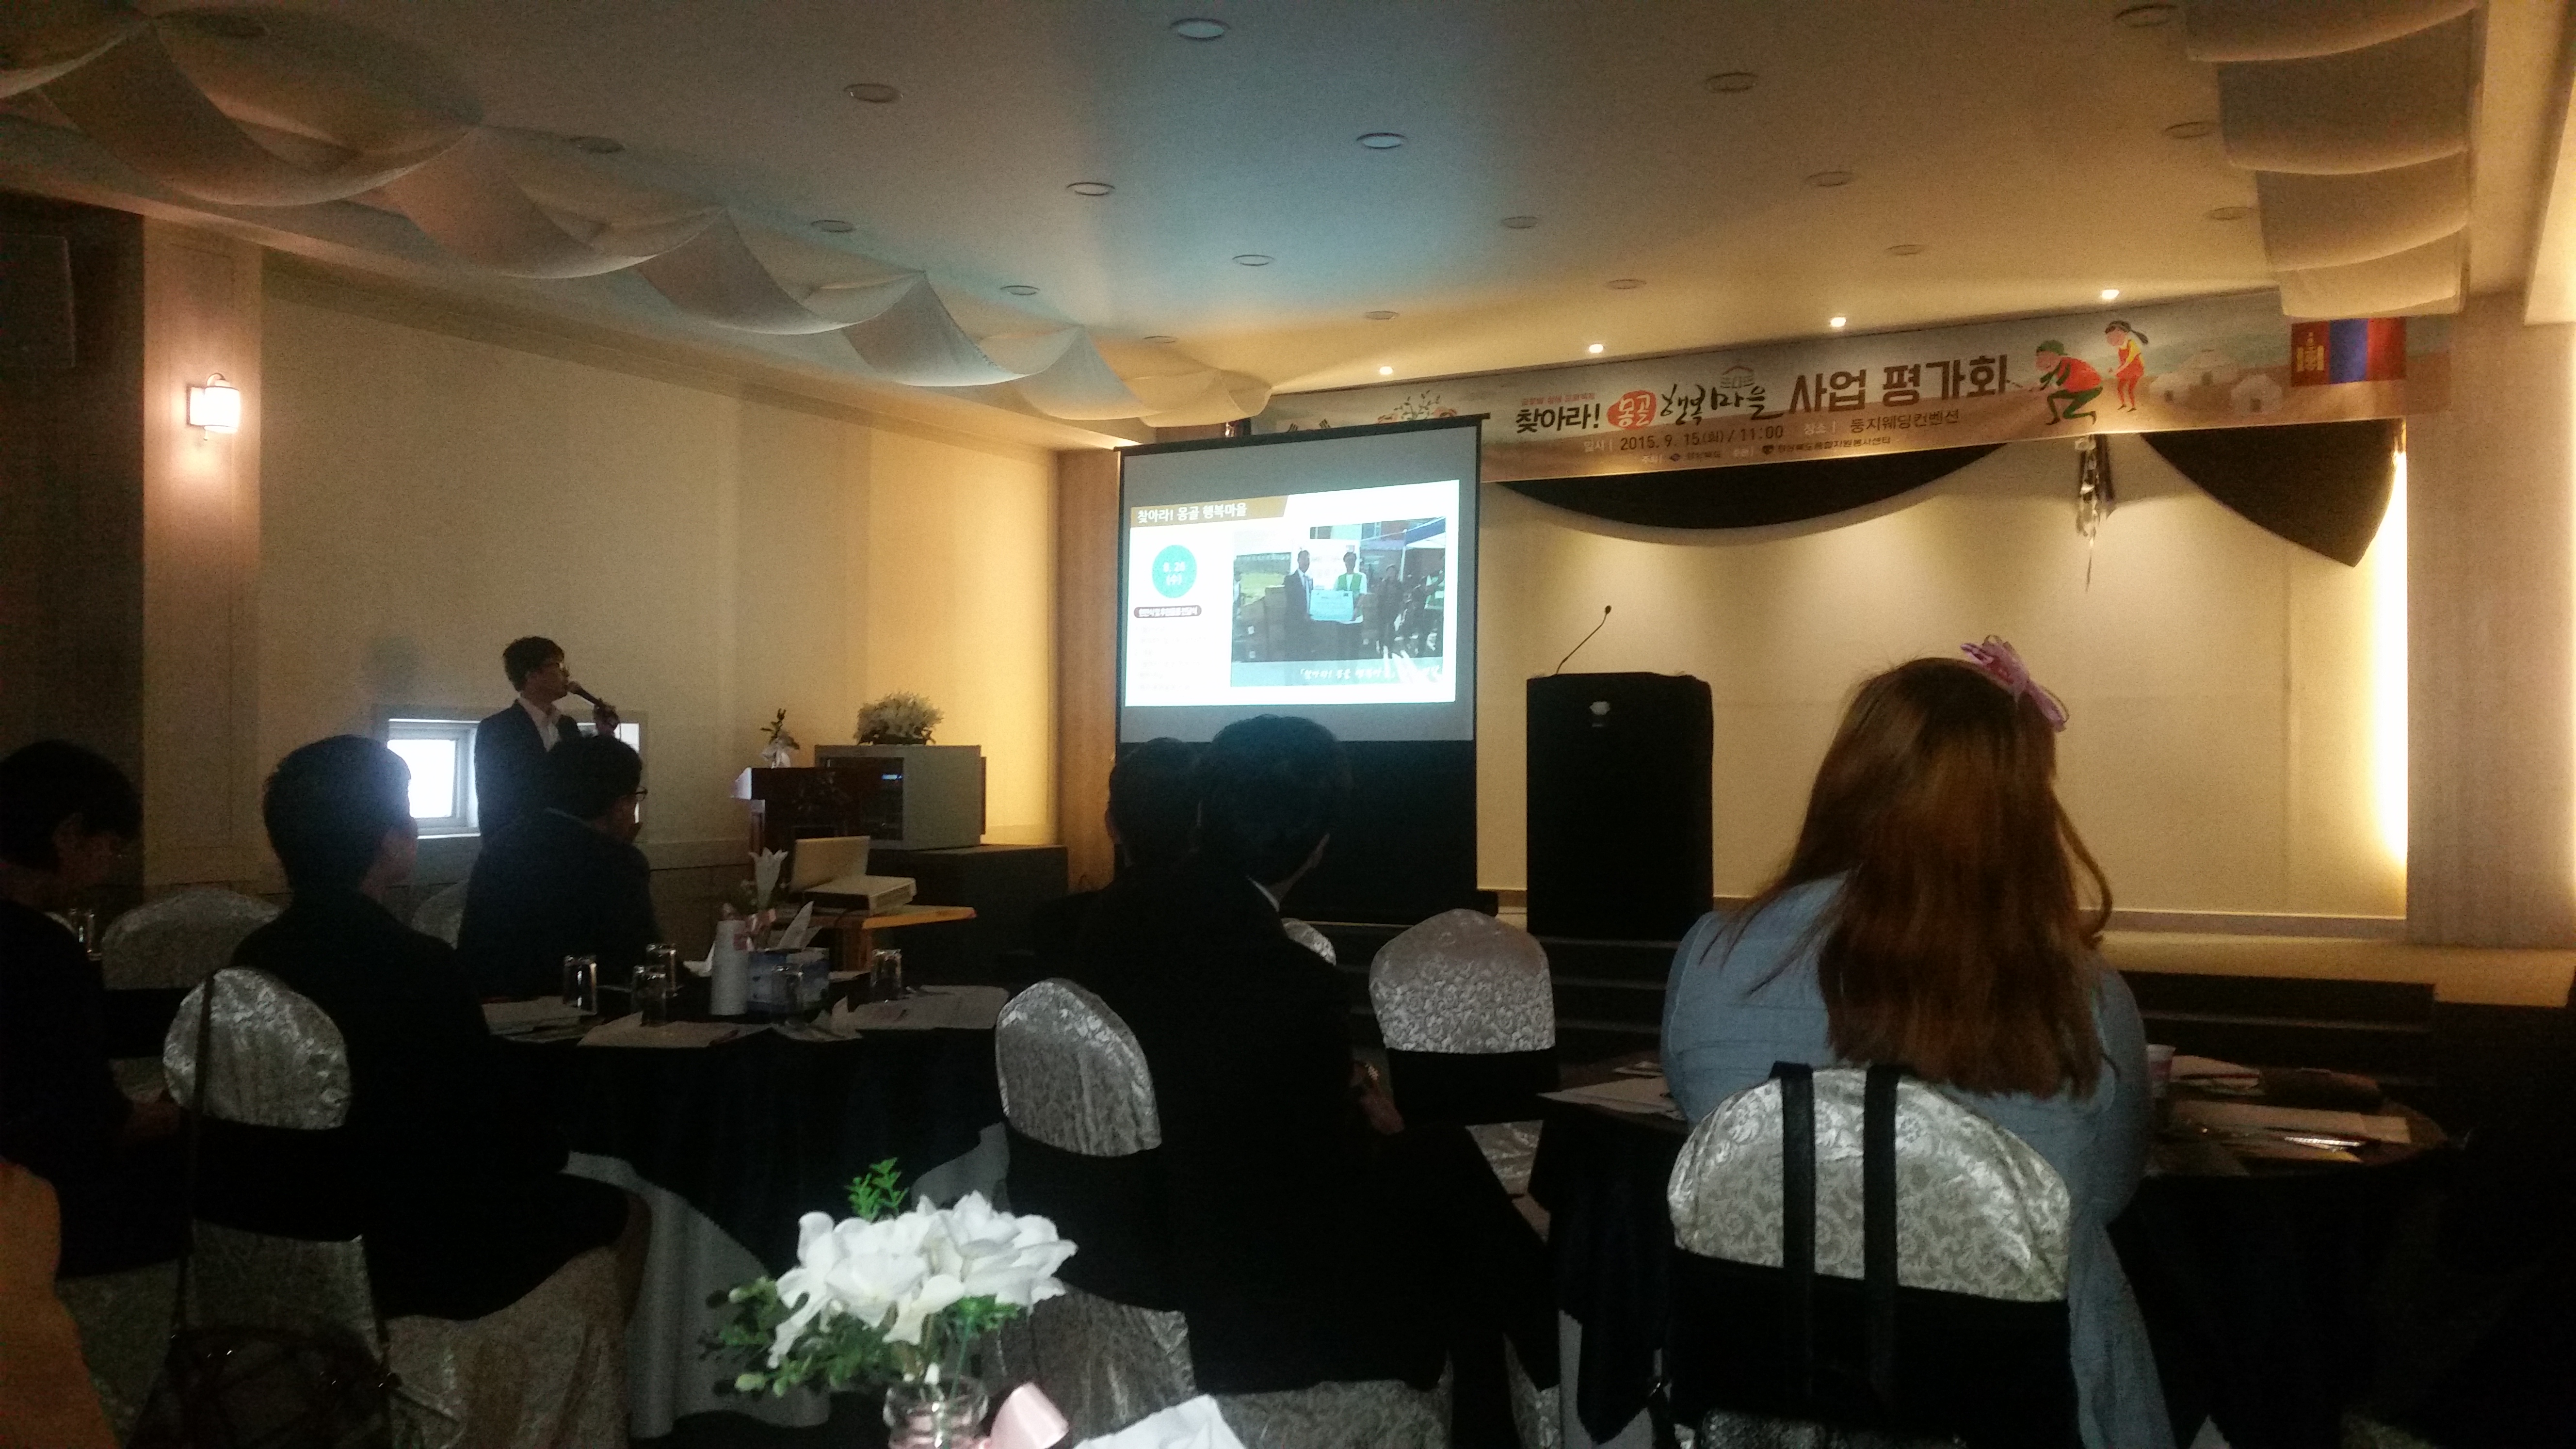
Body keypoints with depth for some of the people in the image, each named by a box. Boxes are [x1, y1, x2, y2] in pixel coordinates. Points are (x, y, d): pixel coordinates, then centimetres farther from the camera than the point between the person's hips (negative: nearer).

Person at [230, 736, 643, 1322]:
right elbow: (496, 1134, -16)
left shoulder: (254, 958, -5)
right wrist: (552, 1146, 6)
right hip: (420, 1262, -7)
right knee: (625, 1213, 16)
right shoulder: (420, 966, -24)